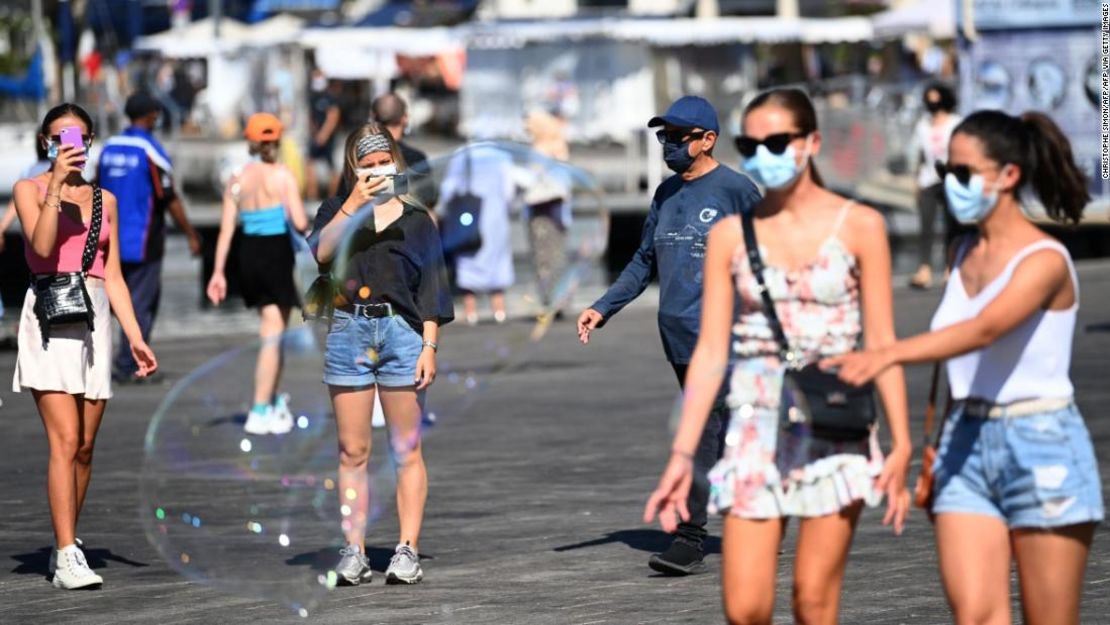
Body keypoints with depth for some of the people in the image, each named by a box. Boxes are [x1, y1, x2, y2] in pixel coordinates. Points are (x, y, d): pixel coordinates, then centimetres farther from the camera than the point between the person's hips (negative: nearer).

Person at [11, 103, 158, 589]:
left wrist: (136, 339, 9)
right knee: (65, 440, -14)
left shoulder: (105, 200, 16)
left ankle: (65, 544, 16)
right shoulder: (29, 189, 4)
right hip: (49, 316, -5)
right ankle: (67, 556, -16)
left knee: (85, 445, 5)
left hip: (96, 317, 5)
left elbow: (113, 276, 15)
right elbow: (41, 245, -15)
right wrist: (56, 185, -16)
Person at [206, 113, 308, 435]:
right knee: (273, 336, 0)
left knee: (271, 330, 22)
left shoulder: (237, 179, 5)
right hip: (277, 253, -5)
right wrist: (306, 226, 9)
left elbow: (226, 229, 3)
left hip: (249, 252, 6)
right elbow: (299, 222, -15)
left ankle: (275, 400, 31)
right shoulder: (282, 175, -8)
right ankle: (260, 412, -2)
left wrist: (218, 271, 5)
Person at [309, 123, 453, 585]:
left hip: (402, 330, -1)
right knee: (352, 451, 1)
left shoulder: (416, 219, 12)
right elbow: (321, 252, -6)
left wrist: (430, 346, -1)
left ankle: (408, 549, -2)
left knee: (406, 450, -2)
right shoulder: (336, 212, 13)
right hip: (348, 332, 1)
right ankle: (354, 551, 3)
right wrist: (353, 206, -12)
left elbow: (431, 286, 8)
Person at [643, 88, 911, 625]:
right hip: (756, 430, 2)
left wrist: (901, 444, -7)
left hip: (835, 431, -2)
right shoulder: (730, 234, 5)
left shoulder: (858, 227, 0)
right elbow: (710, 351, 4)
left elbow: (881, 344, 0)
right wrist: (682, 454, -1)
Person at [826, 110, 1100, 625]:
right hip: (966, 448, 6)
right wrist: (934, 450, 17)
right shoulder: (963, 254, 11)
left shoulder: (1044, 260, -12)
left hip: (1040, 449, -6)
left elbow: (984, 330, -29)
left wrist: (888, 354, -42)